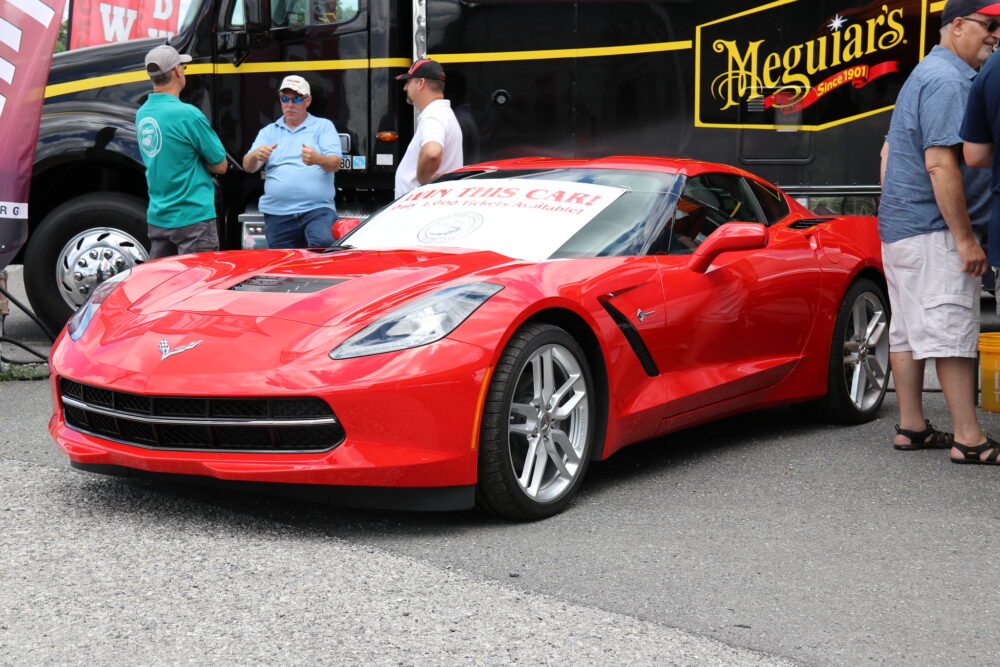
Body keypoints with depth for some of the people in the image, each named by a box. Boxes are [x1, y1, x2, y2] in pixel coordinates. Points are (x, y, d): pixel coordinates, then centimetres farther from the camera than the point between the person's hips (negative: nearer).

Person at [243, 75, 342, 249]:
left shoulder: (324, 126, 12)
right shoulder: (268, 132, 20)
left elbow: (335, 164, -2)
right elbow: (248, 166, 7)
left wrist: (317, 159, -26)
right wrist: (256, 156, -18)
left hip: (317, 209, -3)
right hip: (277, 213, 3)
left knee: (323, 243, -31)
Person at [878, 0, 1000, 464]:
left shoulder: (925, 75, 20)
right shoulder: (949, 79, -14)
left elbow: (890, 154, 26)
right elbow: (940, 164, -22)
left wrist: (892, 213, 28)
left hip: (899, 228, 10)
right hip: (934, 232, -10)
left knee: (909, 331, 11)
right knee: (952, 333, -10)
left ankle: (911, 427, 16)